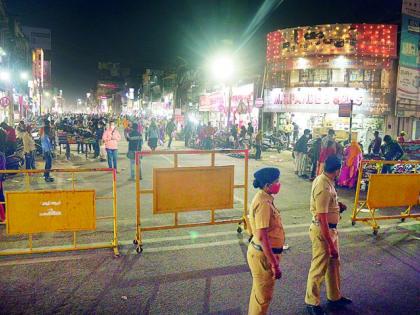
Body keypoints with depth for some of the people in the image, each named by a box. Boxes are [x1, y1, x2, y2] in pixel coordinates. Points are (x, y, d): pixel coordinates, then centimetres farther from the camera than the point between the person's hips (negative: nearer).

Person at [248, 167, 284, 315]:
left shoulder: (264, 198, 6)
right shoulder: (263, 203, -25)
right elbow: (262, 236, -28)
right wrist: (274, 264, -25)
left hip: (262, 252, 10)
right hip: (263, 255, -10)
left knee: (259, 292, 25)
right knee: (263, 296, 8)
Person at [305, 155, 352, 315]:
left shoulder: (323, 179, 2)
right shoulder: (324, 188, -28)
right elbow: (322, 219, -28)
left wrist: (337, 206, 15)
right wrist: (331, 245, -24)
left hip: (331, 229, 10)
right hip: (322, 231, -10)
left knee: (334, 263, 23)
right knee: (319, 268, 6)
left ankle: (335, 297, 42)